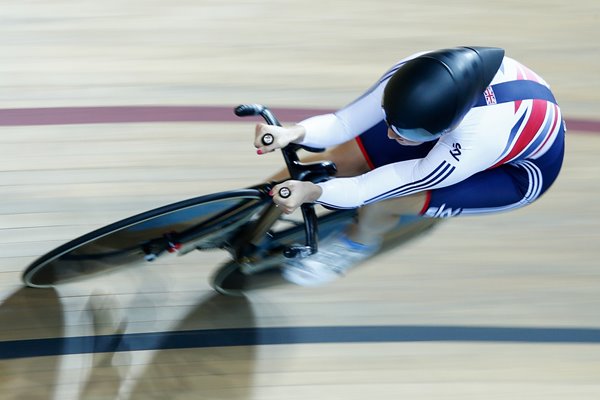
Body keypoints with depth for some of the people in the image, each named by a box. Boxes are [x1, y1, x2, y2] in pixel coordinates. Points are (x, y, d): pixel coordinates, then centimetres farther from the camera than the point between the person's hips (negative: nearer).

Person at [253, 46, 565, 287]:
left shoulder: (471, 149, -45)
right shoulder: (415, 73, -33)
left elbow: (371, 188, -38)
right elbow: (345, 121, -28)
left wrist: (312, 192, -44)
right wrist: (296, 132, -44)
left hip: (520, 169, -5)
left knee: (379, 201, -25)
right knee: (338, 160, -9)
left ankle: (358, 242, 10)